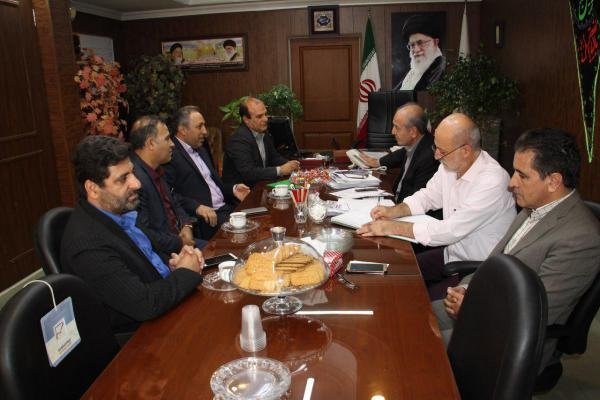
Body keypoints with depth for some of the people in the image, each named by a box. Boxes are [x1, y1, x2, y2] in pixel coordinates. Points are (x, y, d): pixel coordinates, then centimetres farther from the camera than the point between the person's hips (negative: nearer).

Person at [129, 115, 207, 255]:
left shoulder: (155, 170, 6)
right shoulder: (136, 178, -24)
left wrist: (187, 226, 1)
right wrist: (180, 243, -14)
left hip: (179, 238, 9)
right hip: (164, 253, -9)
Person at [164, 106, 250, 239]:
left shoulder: (201, 150, 21)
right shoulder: (171, 155, -8)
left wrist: (232, 189, 9)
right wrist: (197, 207, -26)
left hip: (226, 207, 9)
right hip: (205, 218, -9)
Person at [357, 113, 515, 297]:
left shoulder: (492, 181, -28)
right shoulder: (450, 164, -2)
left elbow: (451, 231, -30)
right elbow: (428, 196, 14)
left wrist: (392, 227, -26)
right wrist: (394, 211, -6)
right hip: (451, 254, 8)